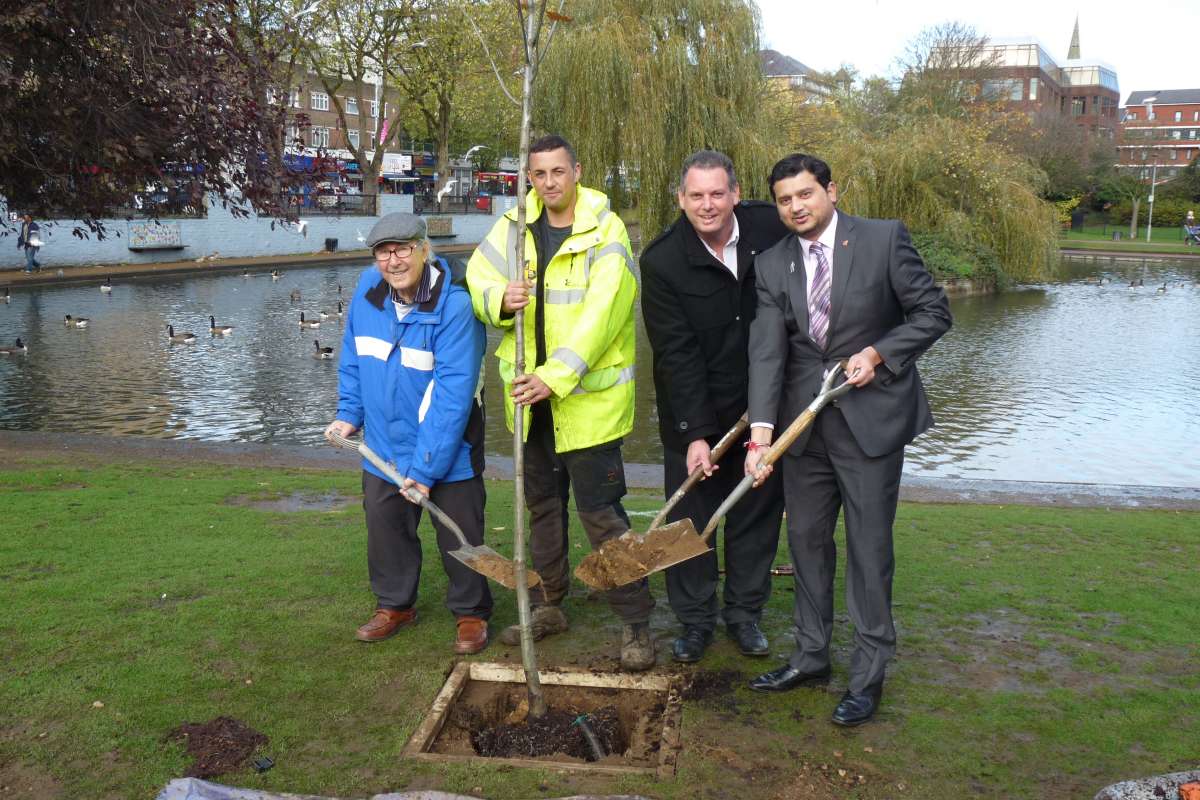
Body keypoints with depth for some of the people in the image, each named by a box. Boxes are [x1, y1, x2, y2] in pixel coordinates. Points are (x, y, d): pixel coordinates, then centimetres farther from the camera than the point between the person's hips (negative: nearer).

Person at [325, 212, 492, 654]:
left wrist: (426, 467, -24)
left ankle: (472, 613, 27)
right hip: (384, 445, 5)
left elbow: (453, 394, -25)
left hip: (448, 451, -5)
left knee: (459, 535, 7)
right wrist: (349, 414, 7)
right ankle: (394, 605, 38)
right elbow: (353, 357, 12)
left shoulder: (454, 305, -23)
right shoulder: (368, 290, -5)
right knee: (385, 528, 17)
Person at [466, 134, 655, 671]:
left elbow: (599, 314, -22)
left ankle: (636, 622, 10)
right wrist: (499, 299, -18)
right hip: (532, 392, 6)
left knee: (600, 511, -5)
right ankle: (549, 605, 35)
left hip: (588, 395, -6)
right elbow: (477, 277, 6)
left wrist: (557, 377, -30)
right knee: (542, 503, 18)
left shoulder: (605, 232, -13)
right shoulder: (514, 226, 5)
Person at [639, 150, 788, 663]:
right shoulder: (661, 261, -14)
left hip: (763, 407, 3)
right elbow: (677, 355, -15)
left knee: (758, 512, 11)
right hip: (692, 413, -2)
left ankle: (744, 613, 28)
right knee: (690, 517, 4)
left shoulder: (771, 227, -7)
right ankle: (695, 621, 21)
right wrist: (695, 434, -19)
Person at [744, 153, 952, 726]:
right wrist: (761, 429, -18)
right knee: (806, 539, 13)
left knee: (869, 546, 1)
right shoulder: (772, 265, 2)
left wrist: (877, 352, -16)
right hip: (803, 420, 4)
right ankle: (811, 656, 30)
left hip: (871, 415, -4)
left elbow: (933, 313, -2)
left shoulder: (884, 239, -7)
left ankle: (869, 674, 15)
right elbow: (766, 351, -8)